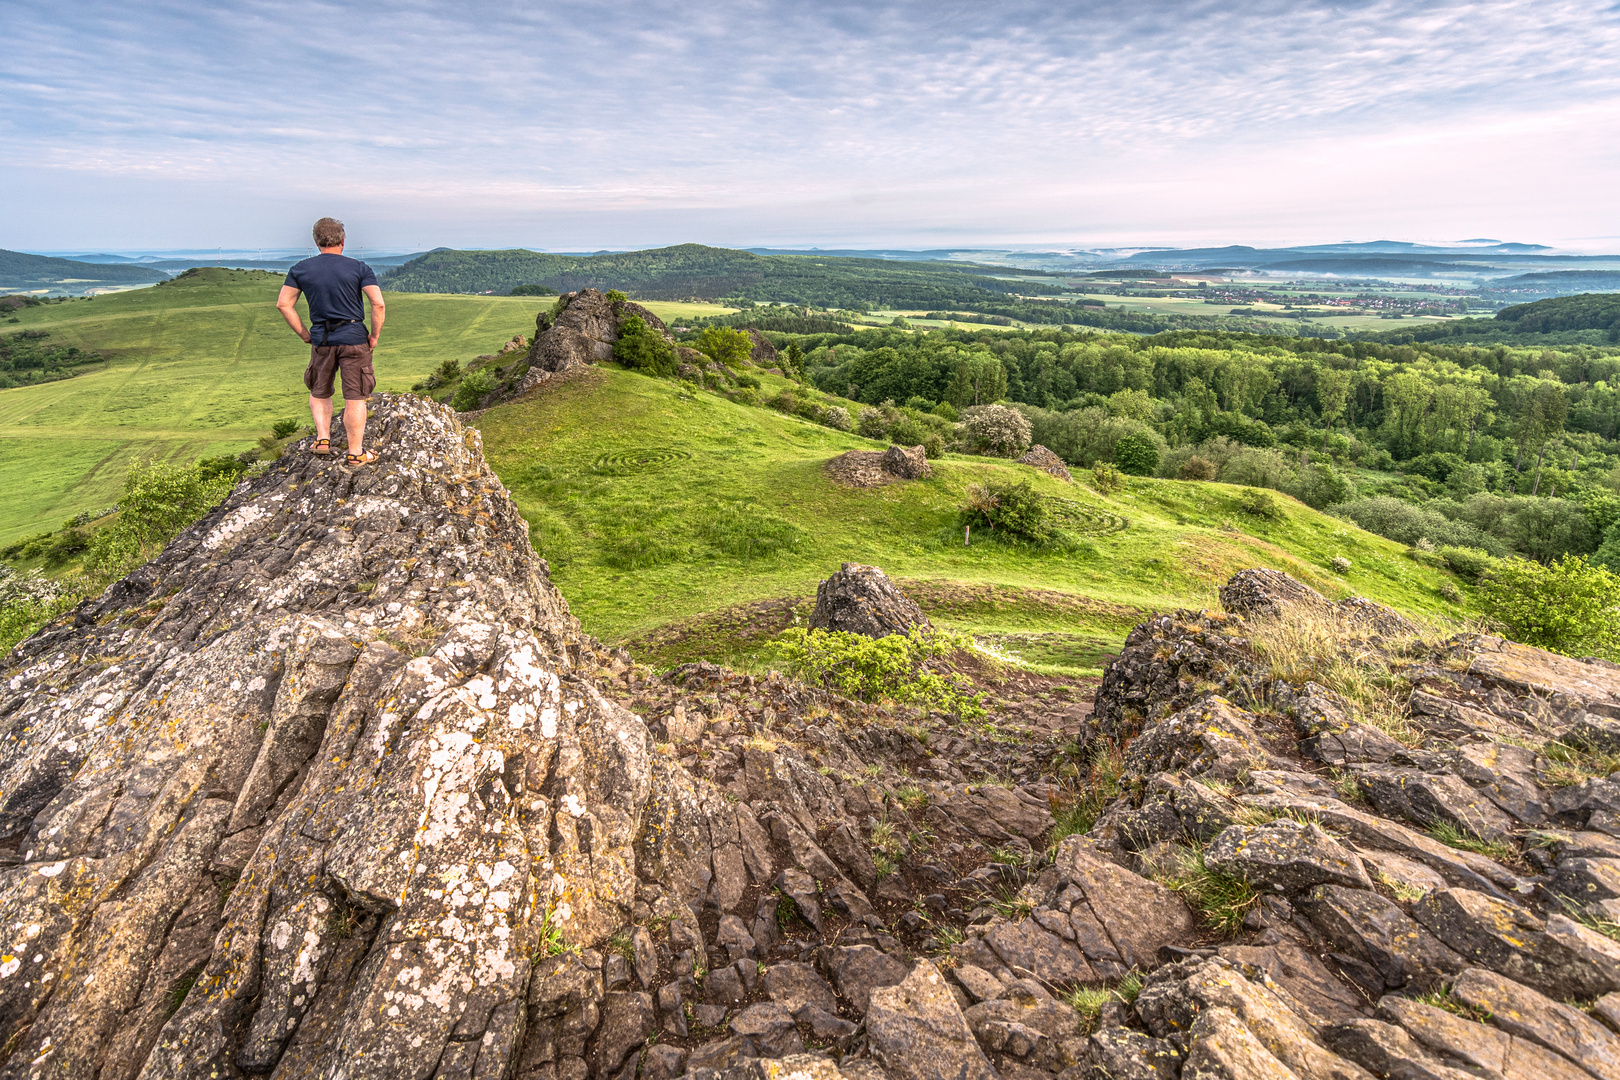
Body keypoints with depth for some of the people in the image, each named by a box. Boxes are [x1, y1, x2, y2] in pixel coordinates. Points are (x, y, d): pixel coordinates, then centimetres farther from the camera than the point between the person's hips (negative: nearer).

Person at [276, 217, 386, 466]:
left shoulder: (301, 269, 5)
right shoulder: (359, 268, -3)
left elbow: (283, 304, 3)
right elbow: (378, 304, -13)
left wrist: (303, 334, 9)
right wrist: (374, 337, -4)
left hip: (321, 340, 2)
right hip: (354, 338, -2)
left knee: (319, 392, 23)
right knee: (355, 398, 2)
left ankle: (322, 438, 15)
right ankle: (356, 453, 8)